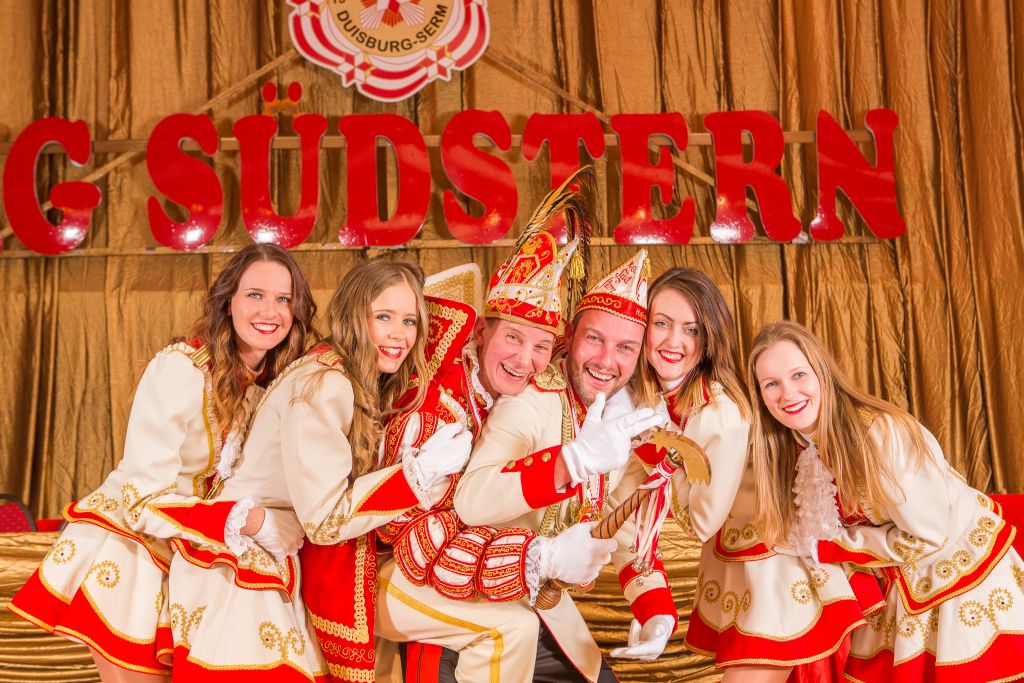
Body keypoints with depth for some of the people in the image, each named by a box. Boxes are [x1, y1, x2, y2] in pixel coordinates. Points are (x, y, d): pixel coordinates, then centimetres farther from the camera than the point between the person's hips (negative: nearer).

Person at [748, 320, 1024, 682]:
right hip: (899, 583, 6)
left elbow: (928, 537, -24)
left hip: (963, 565, -6)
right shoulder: (790, 448, -8)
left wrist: (827, 548, -19)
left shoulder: (880, 432, -29)